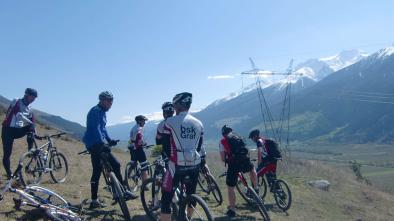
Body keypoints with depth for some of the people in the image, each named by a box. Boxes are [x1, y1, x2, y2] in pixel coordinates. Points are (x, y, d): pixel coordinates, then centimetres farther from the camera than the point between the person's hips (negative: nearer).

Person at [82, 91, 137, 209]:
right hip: (96, 144, -11)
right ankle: (122, 192, -7)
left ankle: (94, 201, 19)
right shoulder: (96, 111, -12)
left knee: (97, 172, 12)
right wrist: (102, 143, -33)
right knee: (115, 164, -13)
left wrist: (109, 140, 16)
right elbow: (96, 128, -24)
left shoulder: (102, 112, 19)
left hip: (96, 145, 11)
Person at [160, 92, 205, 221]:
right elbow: (200, 146, 12)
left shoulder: (170, 122, -6)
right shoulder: (198, 123, 8)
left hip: (177, 165, -5)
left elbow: (166, 146, -3)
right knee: (191, 194, 23)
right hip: (195, 165, 5)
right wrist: (202, 162, 24)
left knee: (166, 198, 1)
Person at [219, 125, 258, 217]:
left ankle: (232, 209, 12)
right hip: (245, 161, 3)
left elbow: (223, 158, 2)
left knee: (230, 187, 10)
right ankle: (255, 189, 35)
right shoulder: (238, 137, 19)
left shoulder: (222, 141, 8)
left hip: (233, 165, -3)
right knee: (252, 169, 38)